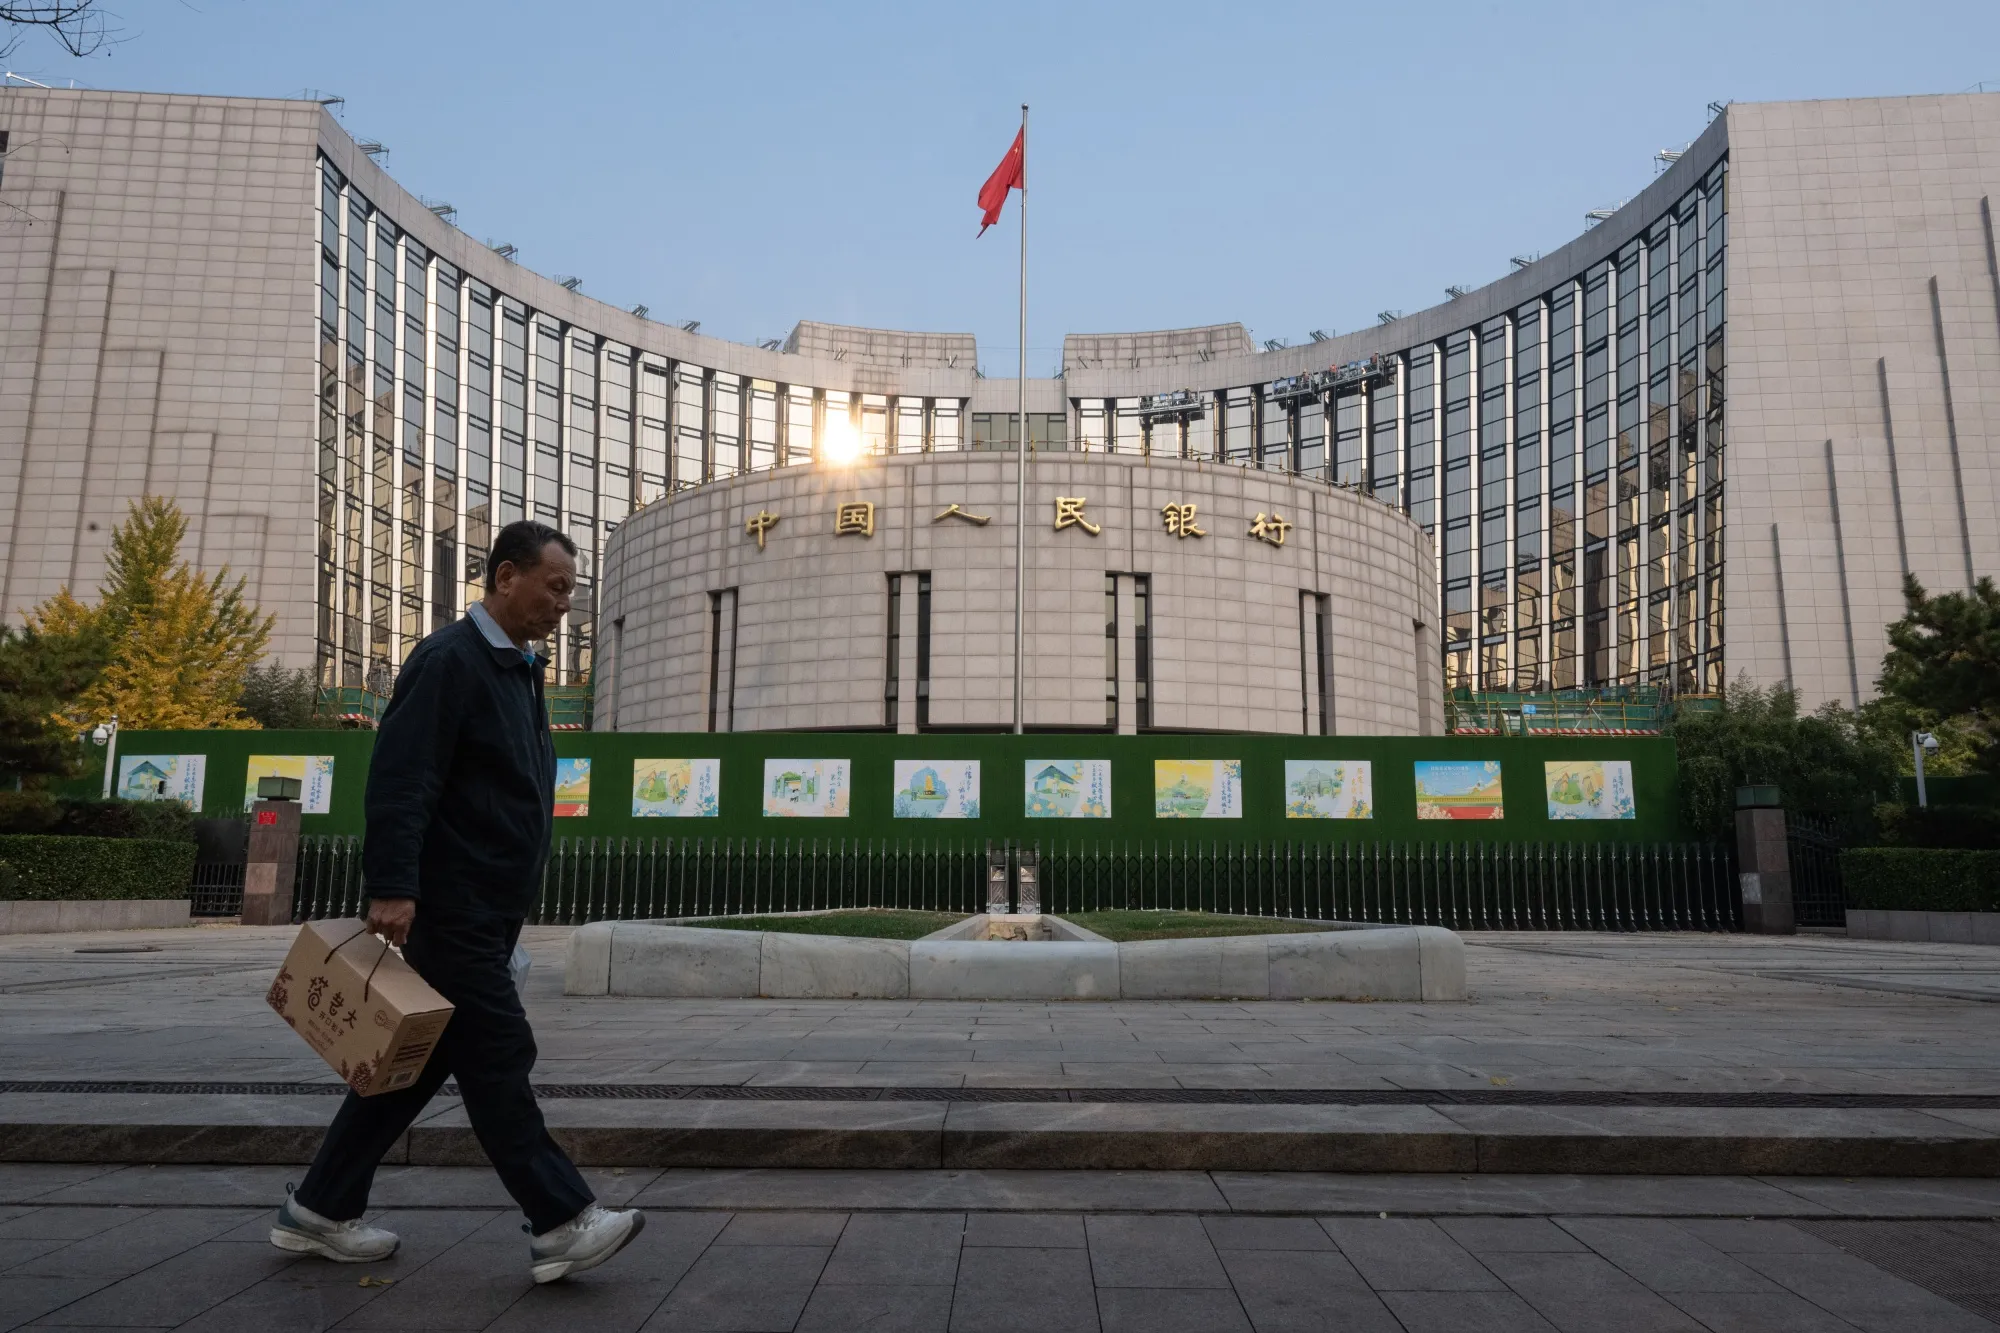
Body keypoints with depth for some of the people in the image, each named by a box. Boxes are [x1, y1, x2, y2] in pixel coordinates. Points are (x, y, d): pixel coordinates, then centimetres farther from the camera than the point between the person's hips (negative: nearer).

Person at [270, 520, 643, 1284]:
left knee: (421, 1060, 15)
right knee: (498, 1059, -4)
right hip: (448, 911, -10)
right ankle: (561, 1224, 3)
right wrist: (393, 889, -27)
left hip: (487, 913, 10)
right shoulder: (448, 662, -14)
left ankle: (321, 1211, 27)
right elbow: (398, 783, -21)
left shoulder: (519, 669, 15)